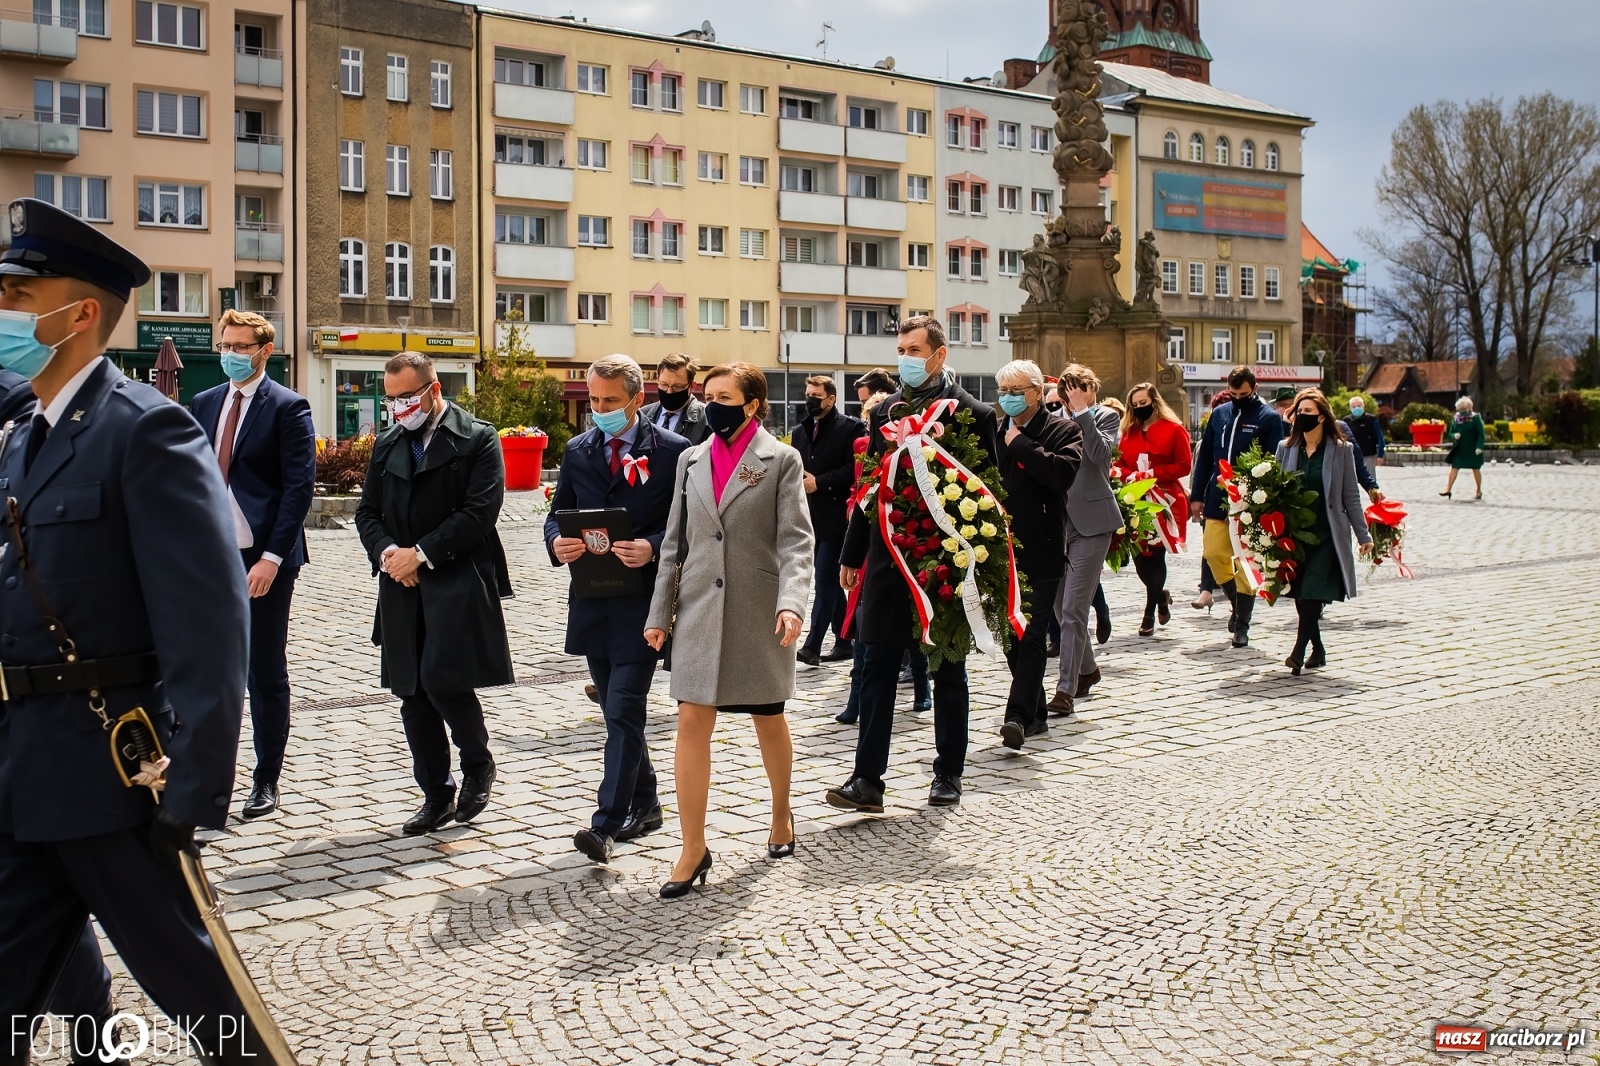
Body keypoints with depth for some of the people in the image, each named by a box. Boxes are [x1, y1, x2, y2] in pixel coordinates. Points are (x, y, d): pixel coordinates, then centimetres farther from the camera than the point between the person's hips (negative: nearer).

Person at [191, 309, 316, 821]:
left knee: (266, 673, 6)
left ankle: (266, 781, 16)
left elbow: (299, 486, -11)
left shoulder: (288, 407, -4)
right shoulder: (203, 405, 12)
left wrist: (272, 557, -17)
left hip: (264, 560, -5)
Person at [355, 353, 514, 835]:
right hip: (402, 588, 6)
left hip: (459, 582, -6)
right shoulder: (387, 444, 15)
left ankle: (478, 763, 12)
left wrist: (421, 554, -14)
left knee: (442, 679, -15)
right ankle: (436, 797, 19)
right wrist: (386, 551, -6)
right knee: (413, 695, 7)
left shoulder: (478, 439, -3)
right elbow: (367, 512, 15)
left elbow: (479, 512, -12)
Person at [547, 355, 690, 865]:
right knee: (617, 710, 14)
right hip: (592, 601, 6)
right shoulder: (577, 451, 11)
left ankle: (606, 823, -11)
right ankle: (644, 804, 28)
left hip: (642, 600, -6)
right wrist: (557, 542, -9)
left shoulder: (672, 451, -4)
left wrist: (653, 548, -22)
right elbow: (557, 513, 13)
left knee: (624, 710, -11)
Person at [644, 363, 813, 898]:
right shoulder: (692, 460, 9)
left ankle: (781, 813, 36)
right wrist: (660, 612, 8)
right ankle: (693, 849, 3)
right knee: (692, 721, -3)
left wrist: (792, 601, -26)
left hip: (758, 611, -3)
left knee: (769, 719, 12)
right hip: (699, 610, 3)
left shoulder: (781, 460, -3)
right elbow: (675, 542, 12)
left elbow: (795, 541, -10)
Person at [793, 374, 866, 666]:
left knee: (826, 578, -10)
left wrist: (819, 483, -17)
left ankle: (812, 646, -12)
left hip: (835, 517, -7)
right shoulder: (800, 431, 16)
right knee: (830, 580, 12)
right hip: (811, 517, 7)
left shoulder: (851, 428, -5)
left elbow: (854, 469, -13)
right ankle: (843, 642, 19)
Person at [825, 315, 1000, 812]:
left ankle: (948, 774, 21)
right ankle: (867, 780, 3)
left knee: (948, 672, 9)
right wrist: (852, 555, 11)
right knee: (877, 669, 1)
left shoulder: (972, 414, -4)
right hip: (888, 560, 4)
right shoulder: (885, 411, 9)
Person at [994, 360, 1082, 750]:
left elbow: (1064, 471, -20)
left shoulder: (1063, 430, -1)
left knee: (1031, 634, -9)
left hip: (1040, 550, -5)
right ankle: (1034, 714, 22)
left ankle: (1018, 715, -12)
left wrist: (1020, 445, -13)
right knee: (1010, 633, 10)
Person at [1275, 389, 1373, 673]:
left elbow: (1350, 496, 3)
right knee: (1300, 594, 5)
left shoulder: (1341, 449, 0)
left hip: (1327, 534, -3)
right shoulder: (1286, 448, 7)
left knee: (1312, 590, -16)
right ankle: (1317, 650, 19)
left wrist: (1363, 535, 1)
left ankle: (1299, 651, -13)